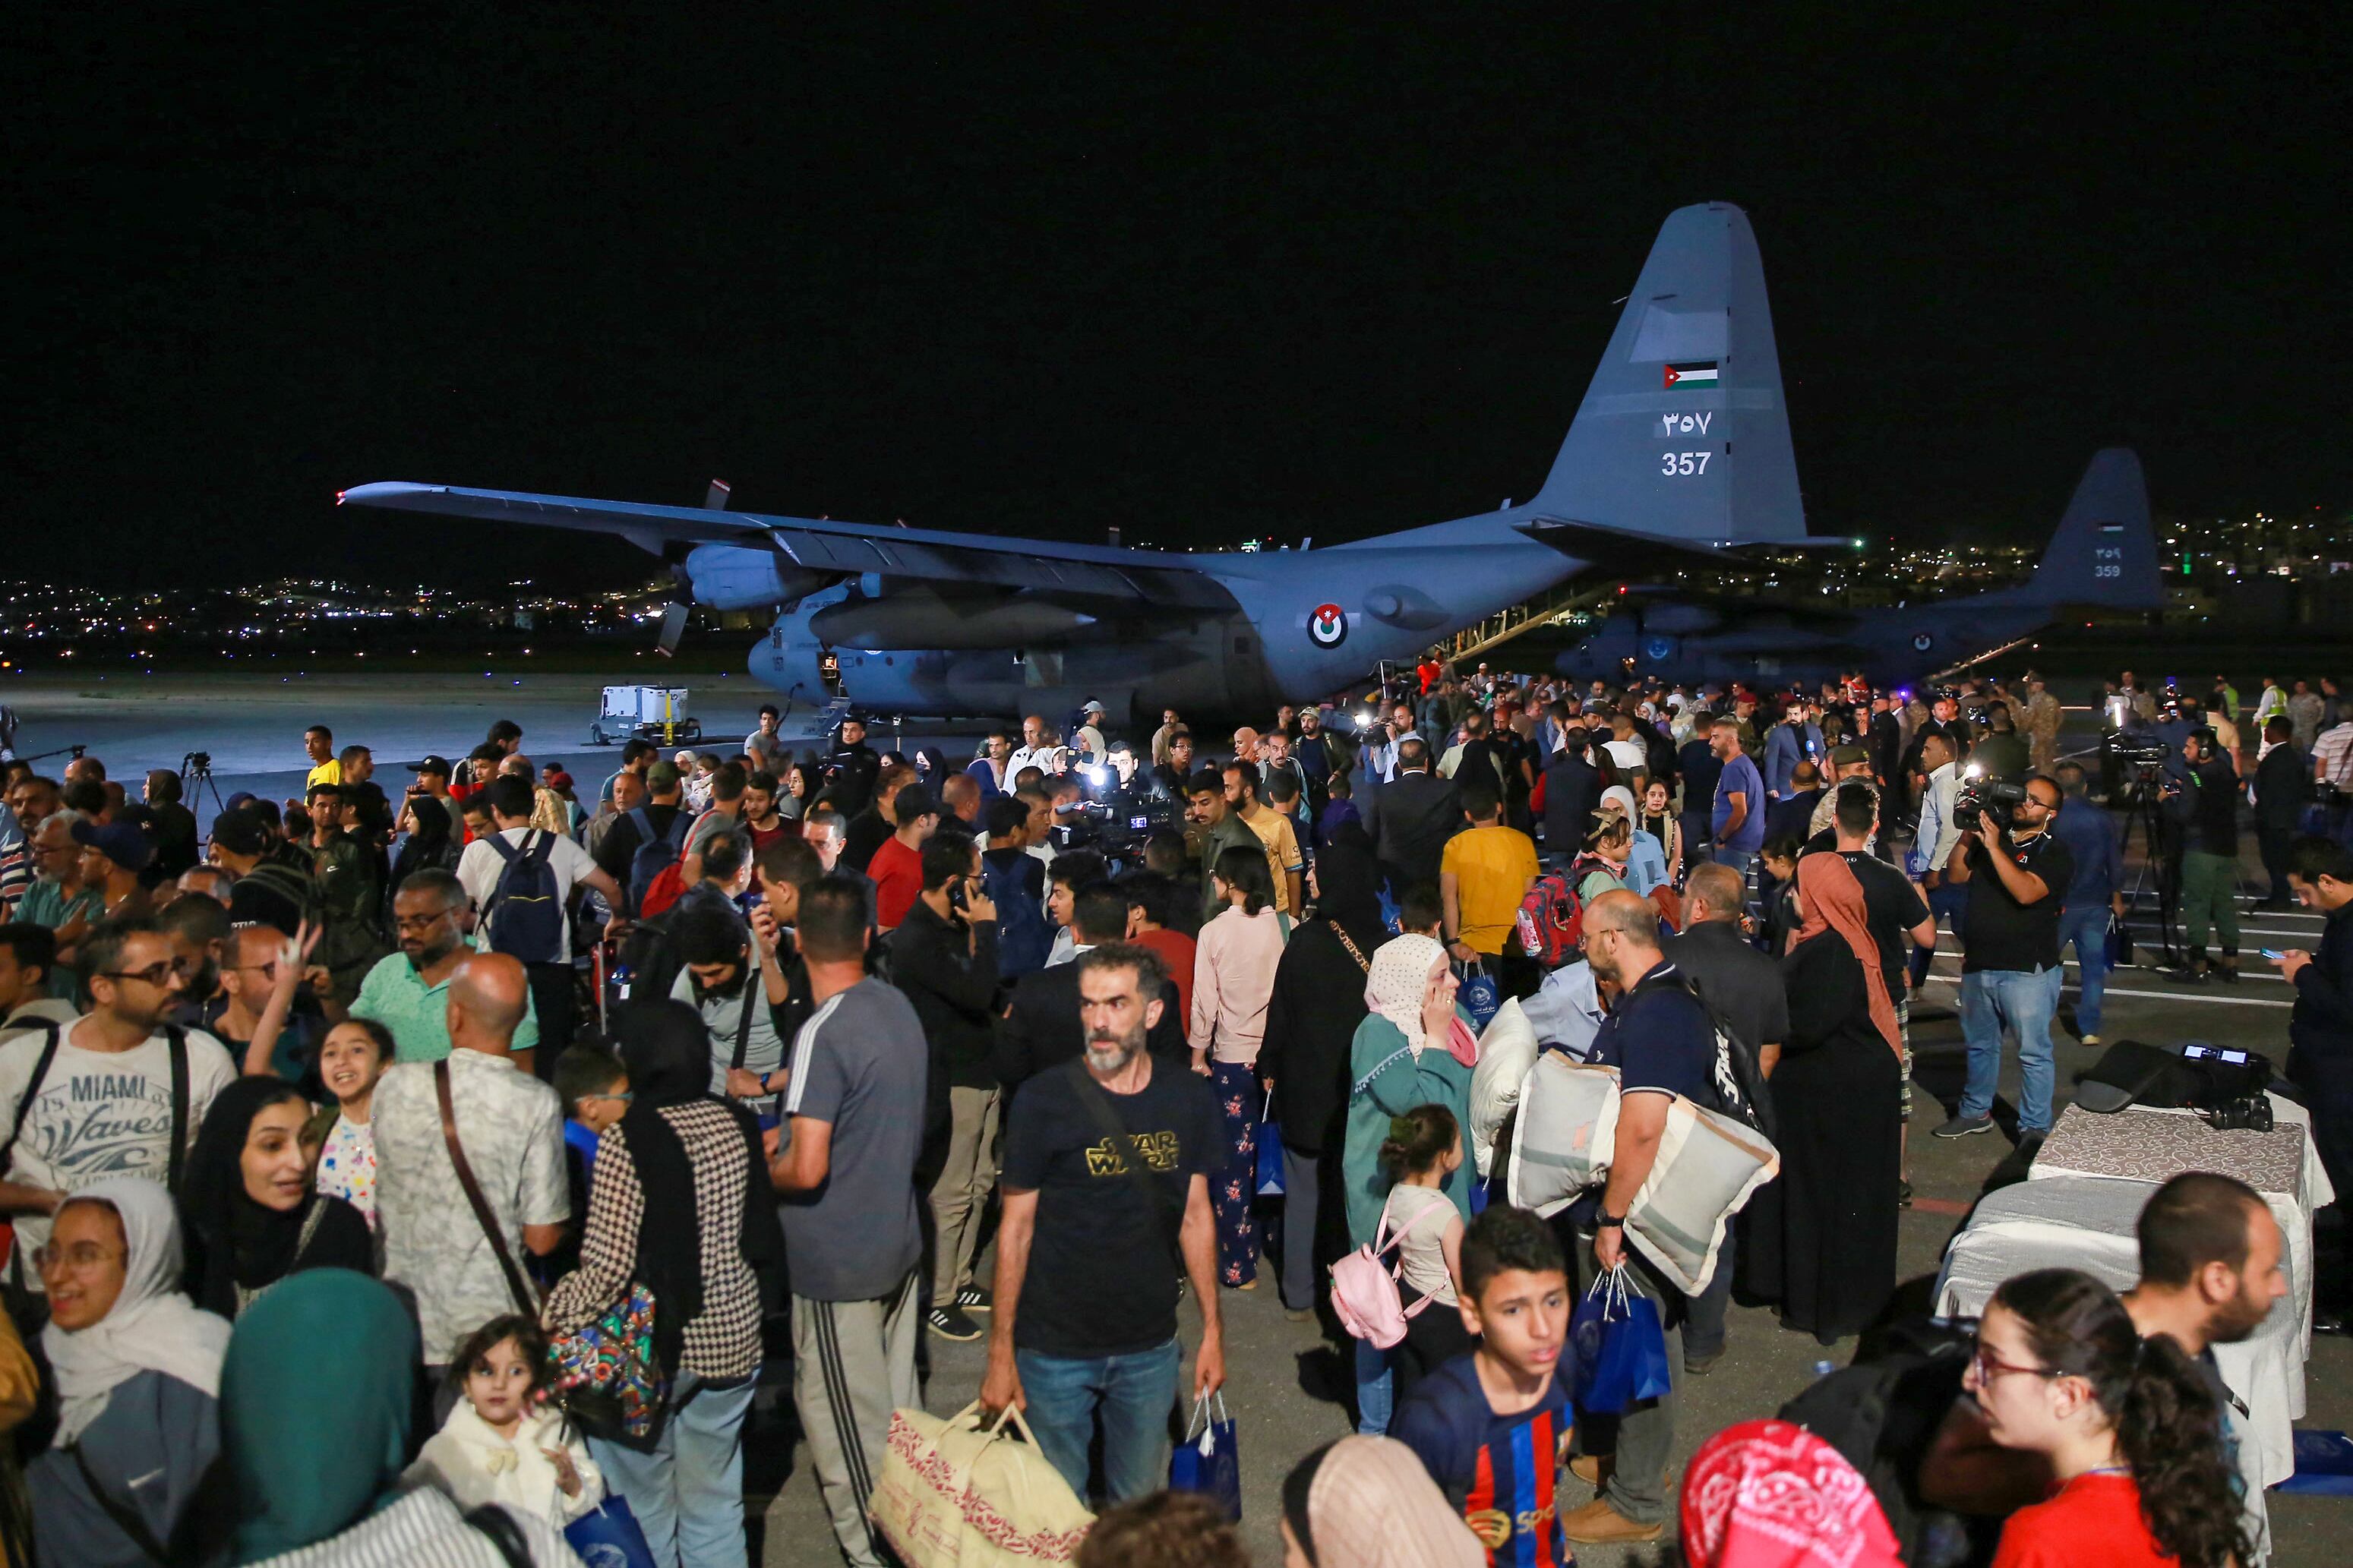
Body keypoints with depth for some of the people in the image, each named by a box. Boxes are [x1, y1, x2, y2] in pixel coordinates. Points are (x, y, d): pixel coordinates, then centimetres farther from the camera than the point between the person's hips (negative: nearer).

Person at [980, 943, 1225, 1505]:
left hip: (1149, 1348, 3)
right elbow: (1016, 1226, -7)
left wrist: (1213, 1329, 7)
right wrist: (1000, 1352, -7)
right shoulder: (1044, 1101, -11)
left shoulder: (1189, 1101, -2)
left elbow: (1195, 1216, 7)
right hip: (1054, 1348, -3)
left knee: (1140, 1503, 15)